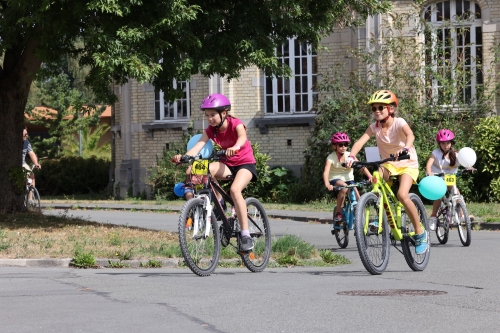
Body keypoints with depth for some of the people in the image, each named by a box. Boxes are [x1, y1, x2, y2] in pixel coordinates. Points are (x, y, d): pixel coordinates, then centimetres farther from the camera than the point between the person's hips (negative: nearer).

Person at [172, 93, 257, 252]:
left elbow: (243, 137, -40)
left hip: (245, 164, -5)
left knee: (235, 189, -34)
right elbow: (197, 147, -20)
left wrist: (235, 147, -64)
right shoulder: (211, 130, -5)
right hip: (227, 165, 5)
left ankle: (246, 235, -30)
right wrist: (183, 156, -41)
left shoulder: (236, 124, -17)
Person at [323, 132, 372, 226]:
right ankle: (338, 212, -25)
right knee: (344, 187, -36)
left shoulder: (349, 155, -6)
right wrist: (327, 184, -45)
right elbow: (326, 172, -26)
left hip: (348, 179, 3)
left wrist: (370, 176, -29)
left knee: (358, 199, -17)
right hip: (335, 180, -3)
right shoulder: (331, 157, -14)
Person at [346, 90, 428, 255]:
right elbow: (360, 141, -20)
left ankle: (420, 232, -11)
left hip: (407, 164, -4)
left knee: (402, 195, -27)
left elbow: (410, 135, -38)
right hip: (389, 164, 4)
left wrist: (405, 149, -60)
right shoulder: (374, 127, -6)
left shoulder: (399, 123, -18)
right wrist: (351, 156, -40)